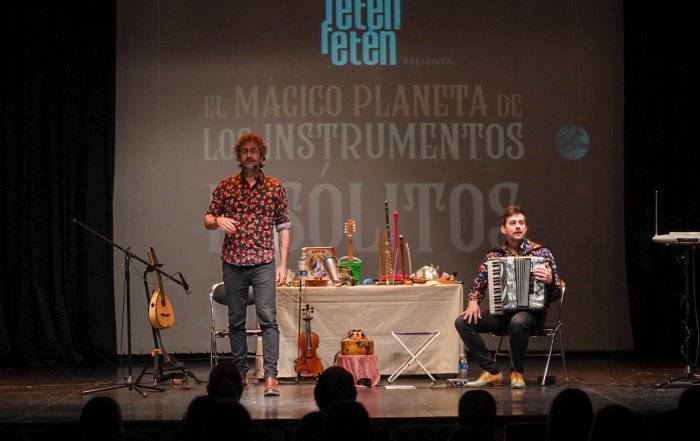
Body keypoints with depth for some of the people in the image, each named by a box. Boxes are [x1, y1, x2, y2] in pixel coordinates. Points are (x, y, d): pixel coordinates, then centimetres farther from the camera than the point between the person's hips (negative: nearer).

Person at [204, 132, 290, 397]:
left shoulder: (274, 187, 6)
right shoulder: (225, 187, 8)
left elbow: (283, 227, 7)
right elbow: (207, 220, 13)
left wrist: (283, 263, 0)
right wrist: (217, 220, -12)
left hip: (263, 263, -2)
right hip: (233, 263, 2)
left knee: (268, 317, -12)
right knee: (236, 320, 8)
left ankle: (271, 376, -15)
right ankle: (240, 372, 18)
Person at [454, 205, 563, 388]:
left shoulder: (541, 253, -2)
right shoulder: (494, 255, 6)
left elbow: (556, 294, -4)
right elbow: (478, 285, 14)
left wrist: (550, 280, -27)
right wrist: (473, 302, -7)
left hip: (532, 313, -4)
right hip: (502, 314, 4)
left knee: (517, 322, -39)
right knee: (463, 321, -15)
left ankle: (517, 373, -14)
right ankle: (492, 372, -6)